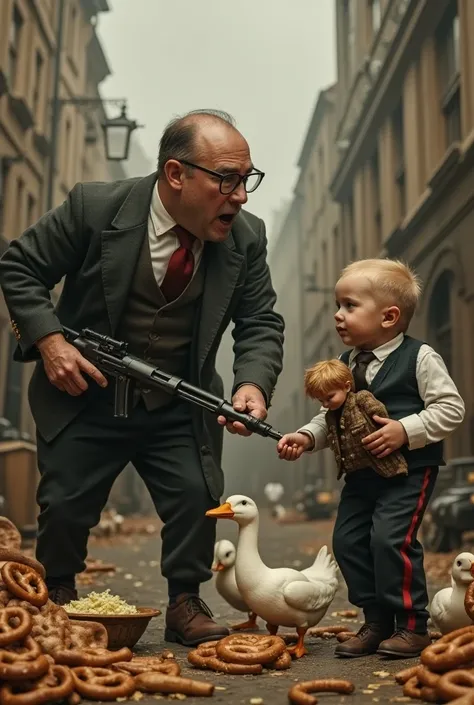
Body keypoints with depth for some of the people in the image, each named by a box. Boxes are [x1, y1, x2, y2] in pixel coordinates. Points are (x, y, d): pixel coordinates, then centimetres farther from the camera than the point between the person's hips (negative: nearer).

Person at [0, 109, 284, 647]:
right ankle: (56, 603, 33)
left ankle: (185, 604, 19)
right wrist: (48, 339, -21)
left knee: (198, 497, -6)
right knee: (65, 504, 5)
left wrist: (253, 383, -25)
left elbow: (260, 325, -4)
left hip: (181, 404, 2)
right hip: (84, 391, -1)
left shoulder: (246, 238, -10)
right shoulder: (94, 208, -18)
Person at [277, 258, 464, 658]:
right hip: (361, 472, 7)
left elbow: (451, 408, -11)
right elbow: (331, 417, 12)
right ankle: (377, 622, 18)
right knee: (347, 540, 3)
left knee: (390, 538, -16)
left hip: (410, 469, -7)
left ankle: (412, 625, 3)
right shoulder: (344, 366, 7)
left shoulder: (419, 358, -10)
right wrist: (307, 437, -7)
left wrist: (405, 430, -22)